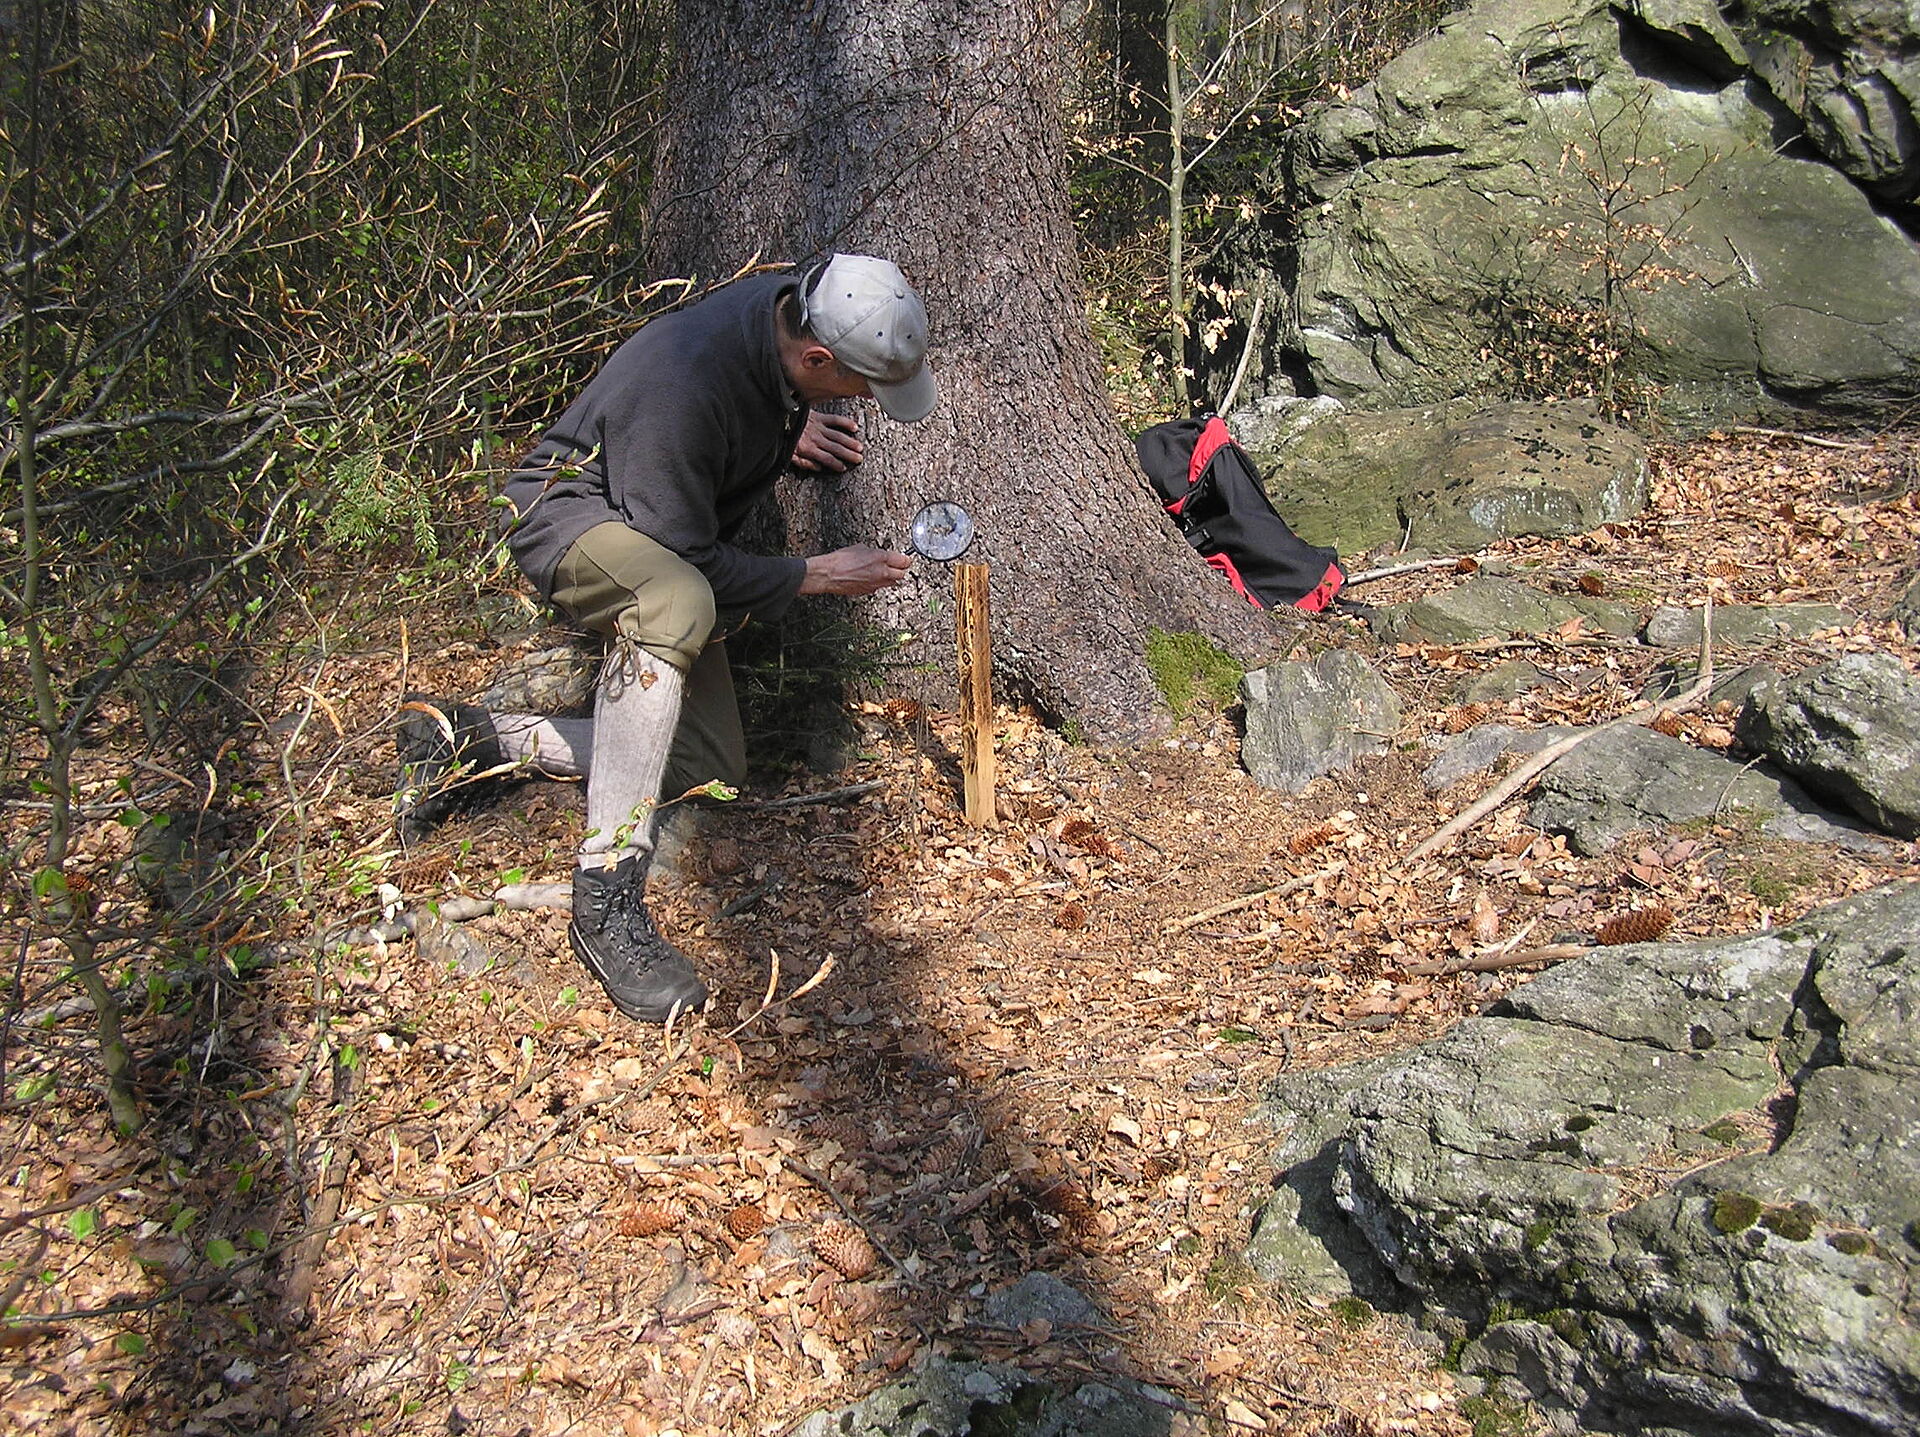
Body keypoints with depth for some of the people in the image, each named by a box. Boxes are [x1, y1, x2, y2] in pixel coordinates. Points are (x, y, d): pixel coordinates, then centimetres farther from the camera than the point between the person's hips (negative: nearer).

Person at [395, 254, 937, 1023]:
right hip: (570, 511, -9)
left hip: (675, 557, 9)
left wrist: (782, 427, 0)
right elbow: (694, 566, -27)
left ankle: (474, 737, 12)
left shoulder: (785, 304, -11)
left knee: (709, 764, 3)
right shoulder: (682, 391, -35)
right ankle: (607, 895, -40)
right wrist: (818, 575, -18)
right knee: (677, 601, -43)